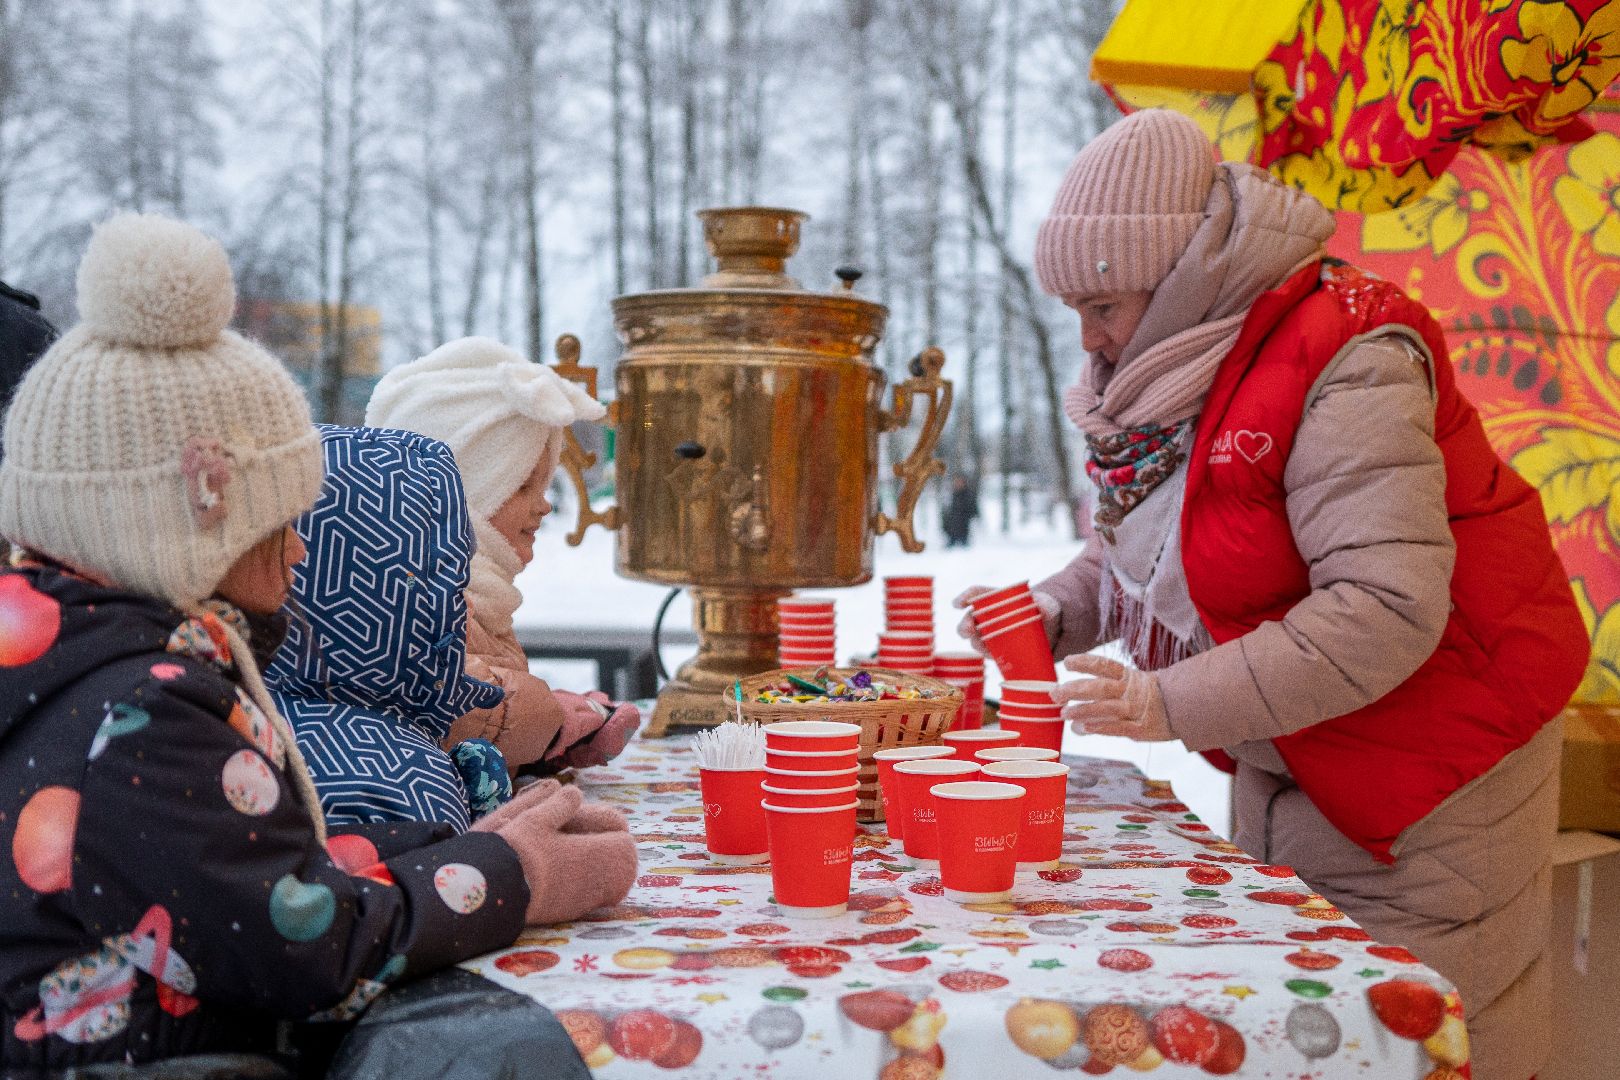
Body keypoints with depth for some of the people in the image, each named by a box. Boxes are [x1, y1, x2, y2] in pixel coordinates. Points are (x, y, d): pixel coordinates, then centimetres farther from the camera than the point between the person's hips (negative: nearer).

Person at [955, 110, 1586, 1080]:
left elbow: (1385, 610, -31)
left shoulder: (1345, 363, -24)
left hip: (1426, 776, -8)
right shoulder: (1164, 370, 2)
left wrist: (1177, 705, -32)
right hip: (1285, 770, 8)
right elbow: (1135, 545, 16)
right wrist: (1056, 612, -4)